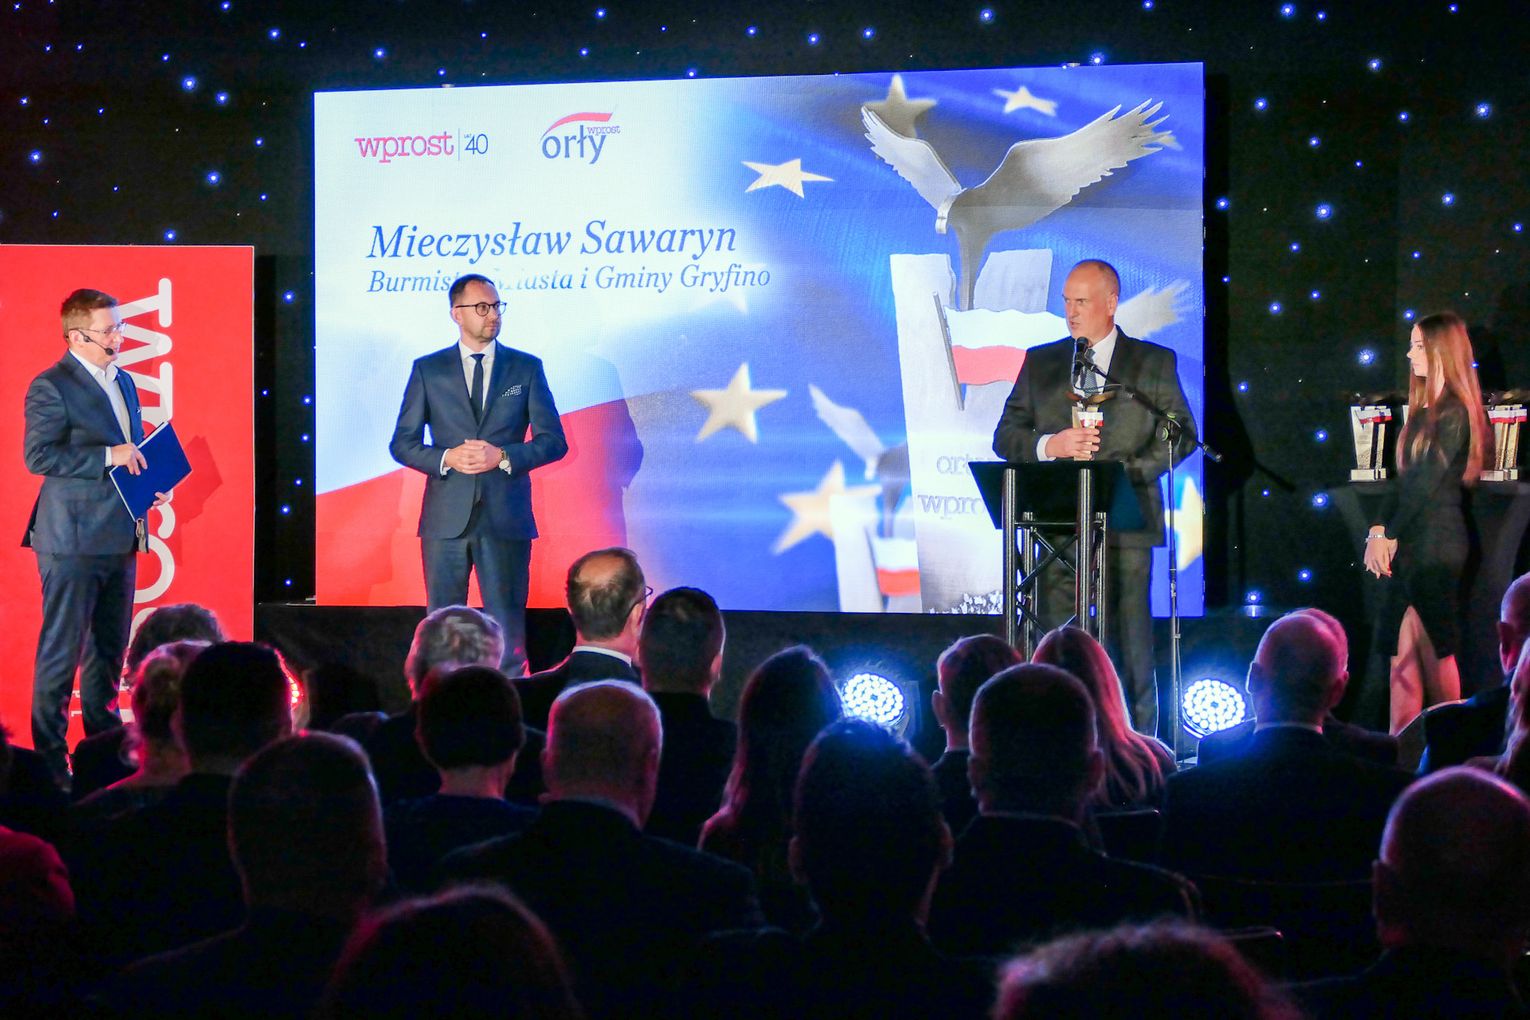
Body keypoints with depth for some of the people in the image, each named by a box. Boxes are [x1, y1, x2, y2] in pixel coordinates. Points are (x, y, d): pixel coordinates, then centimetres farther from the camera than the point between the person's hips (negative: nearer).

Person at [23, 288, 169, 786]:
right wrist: (108, 456, -21)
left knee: (109, 650, 15)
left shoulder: (124, 382, 15)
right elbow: (38, 455, -18)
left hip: (120, 536, 8)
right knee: (61, 651, -4)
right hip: (73, 539, -8)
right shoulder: (51, 387, -10)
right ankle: (49, 758, 2)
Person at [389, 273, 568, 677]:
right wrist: (447, 458, -12)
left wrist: (503, 456, -12)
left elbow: (554, 440, 4)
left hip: (506, 517, 0)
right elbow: (403, 443, 7)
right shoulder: (428, 370, 7)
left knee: (507, 625, 0)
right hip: (446, 518, 1)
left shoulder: (526, 368, 7)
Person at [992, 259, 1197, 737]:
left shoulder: (1155, 363, 8)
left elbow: (1181, 434, 4)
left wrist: (1130, 472, -10)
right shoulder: (1039, 362, 15)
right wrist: (1050, 445, -9)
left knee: (1128, 639, -4)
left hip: (1124, 523, -2)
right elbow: (1005, 436, 12)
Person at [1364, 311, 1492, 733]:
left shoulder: (1452, 414, -11)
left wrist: (1390, 536, -9)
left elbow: (1428, 483, -14)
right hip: (1411, 547, 9)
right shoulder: (1425, 411, 16)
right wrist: (1379, 530, 4)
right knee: (1402, 652, 6)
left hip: (1434, 545, -9)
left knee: (1434, 650, -4)